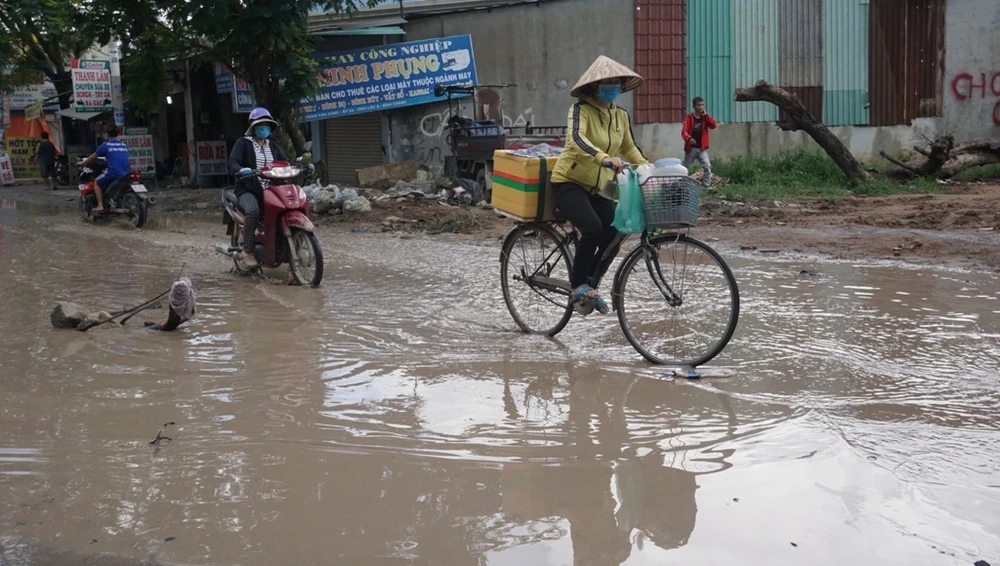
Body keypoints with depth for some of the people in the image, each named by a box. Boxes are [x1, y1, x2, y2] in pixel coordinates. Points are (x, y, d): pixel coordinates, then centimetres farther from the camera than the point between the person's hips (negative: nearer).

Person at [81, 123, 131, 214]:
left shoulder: (105, 145, 2)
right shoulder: (124, 145, 16)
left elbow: (93, 157, 14)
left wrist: (83, 163, 31)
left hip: (113, 173, -5)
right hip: (127, 174, 5)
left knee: (97, 183, 17)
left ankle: (100, 206, 3)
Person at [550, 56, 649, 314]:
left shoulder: (621, 116, 6)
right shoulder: (581, 109, -14)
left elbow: (630, 148, 19)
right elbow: (576, 139, -33)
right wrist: (605, 159, -48)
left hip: (596, 188, 7)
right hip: (569, 183, -7)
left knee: (613, 232, -11)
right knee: (593, 229, -28)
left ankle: (588, 286, 9)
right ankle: (578, 285, -8)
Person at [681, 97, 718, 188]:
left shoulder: (706, 117, 5)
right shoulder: (689, 117, -5)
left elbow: (714, 125, -10)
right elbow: (684, 131, -17)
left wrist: (706, 115, -14)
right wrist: (689, 138, -38)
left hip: (702, 148, 2)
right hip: (691, 148, -2)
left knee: (707, 167, -15)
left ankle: (707, 187, -12)